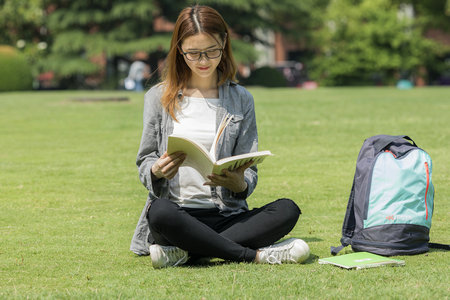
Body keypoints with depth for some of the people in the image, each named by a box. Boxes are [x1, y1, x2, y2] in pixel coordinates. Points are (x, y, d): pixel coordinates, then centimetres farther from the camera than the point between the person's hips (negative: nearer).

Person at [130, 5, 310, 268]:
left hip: (225, 215, 2)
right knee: (160, 211, -38)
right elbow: (145, 162, 9)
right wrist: (157, 171, -16)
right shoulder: (159, 98, 9)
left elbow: (249, 173, 8)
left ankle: (183, 252, -28)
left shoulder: (241, 100, 12)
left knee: (287, 210, -26)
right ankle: (256, 254, -26)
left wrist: (239, 184, -17)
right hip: (178, 212, -2)